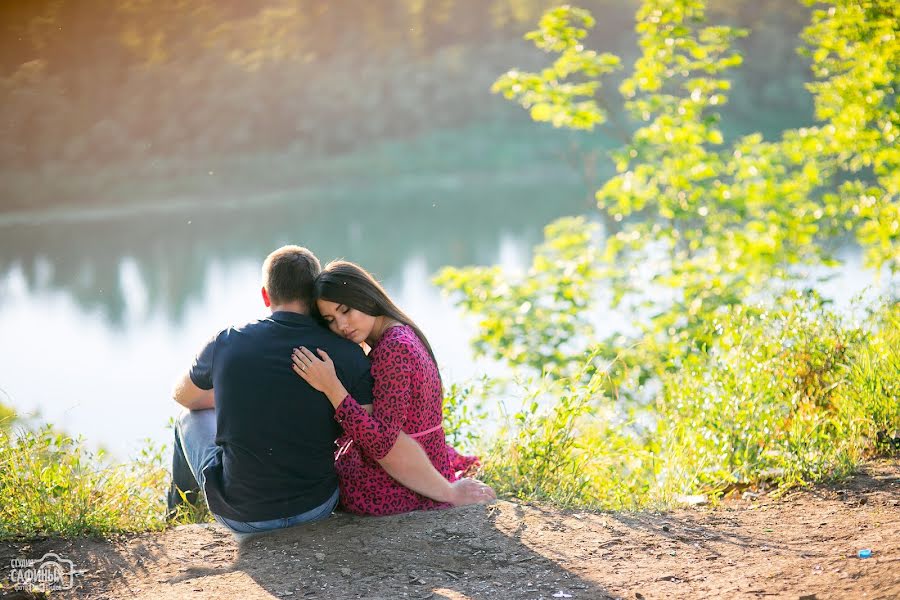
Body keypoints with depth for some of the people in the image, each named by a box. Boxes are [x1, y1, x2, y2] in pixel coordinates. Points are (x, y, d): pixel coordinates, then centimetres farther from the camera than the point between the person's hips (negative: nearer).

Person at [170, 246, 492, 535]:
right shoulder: (346, 356, -13)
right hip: (316, 507, 1)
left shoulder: (227, 343, -10)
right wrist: (448, 492, -8)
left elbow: (182, 395, 12)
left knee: (194, 414, 27)